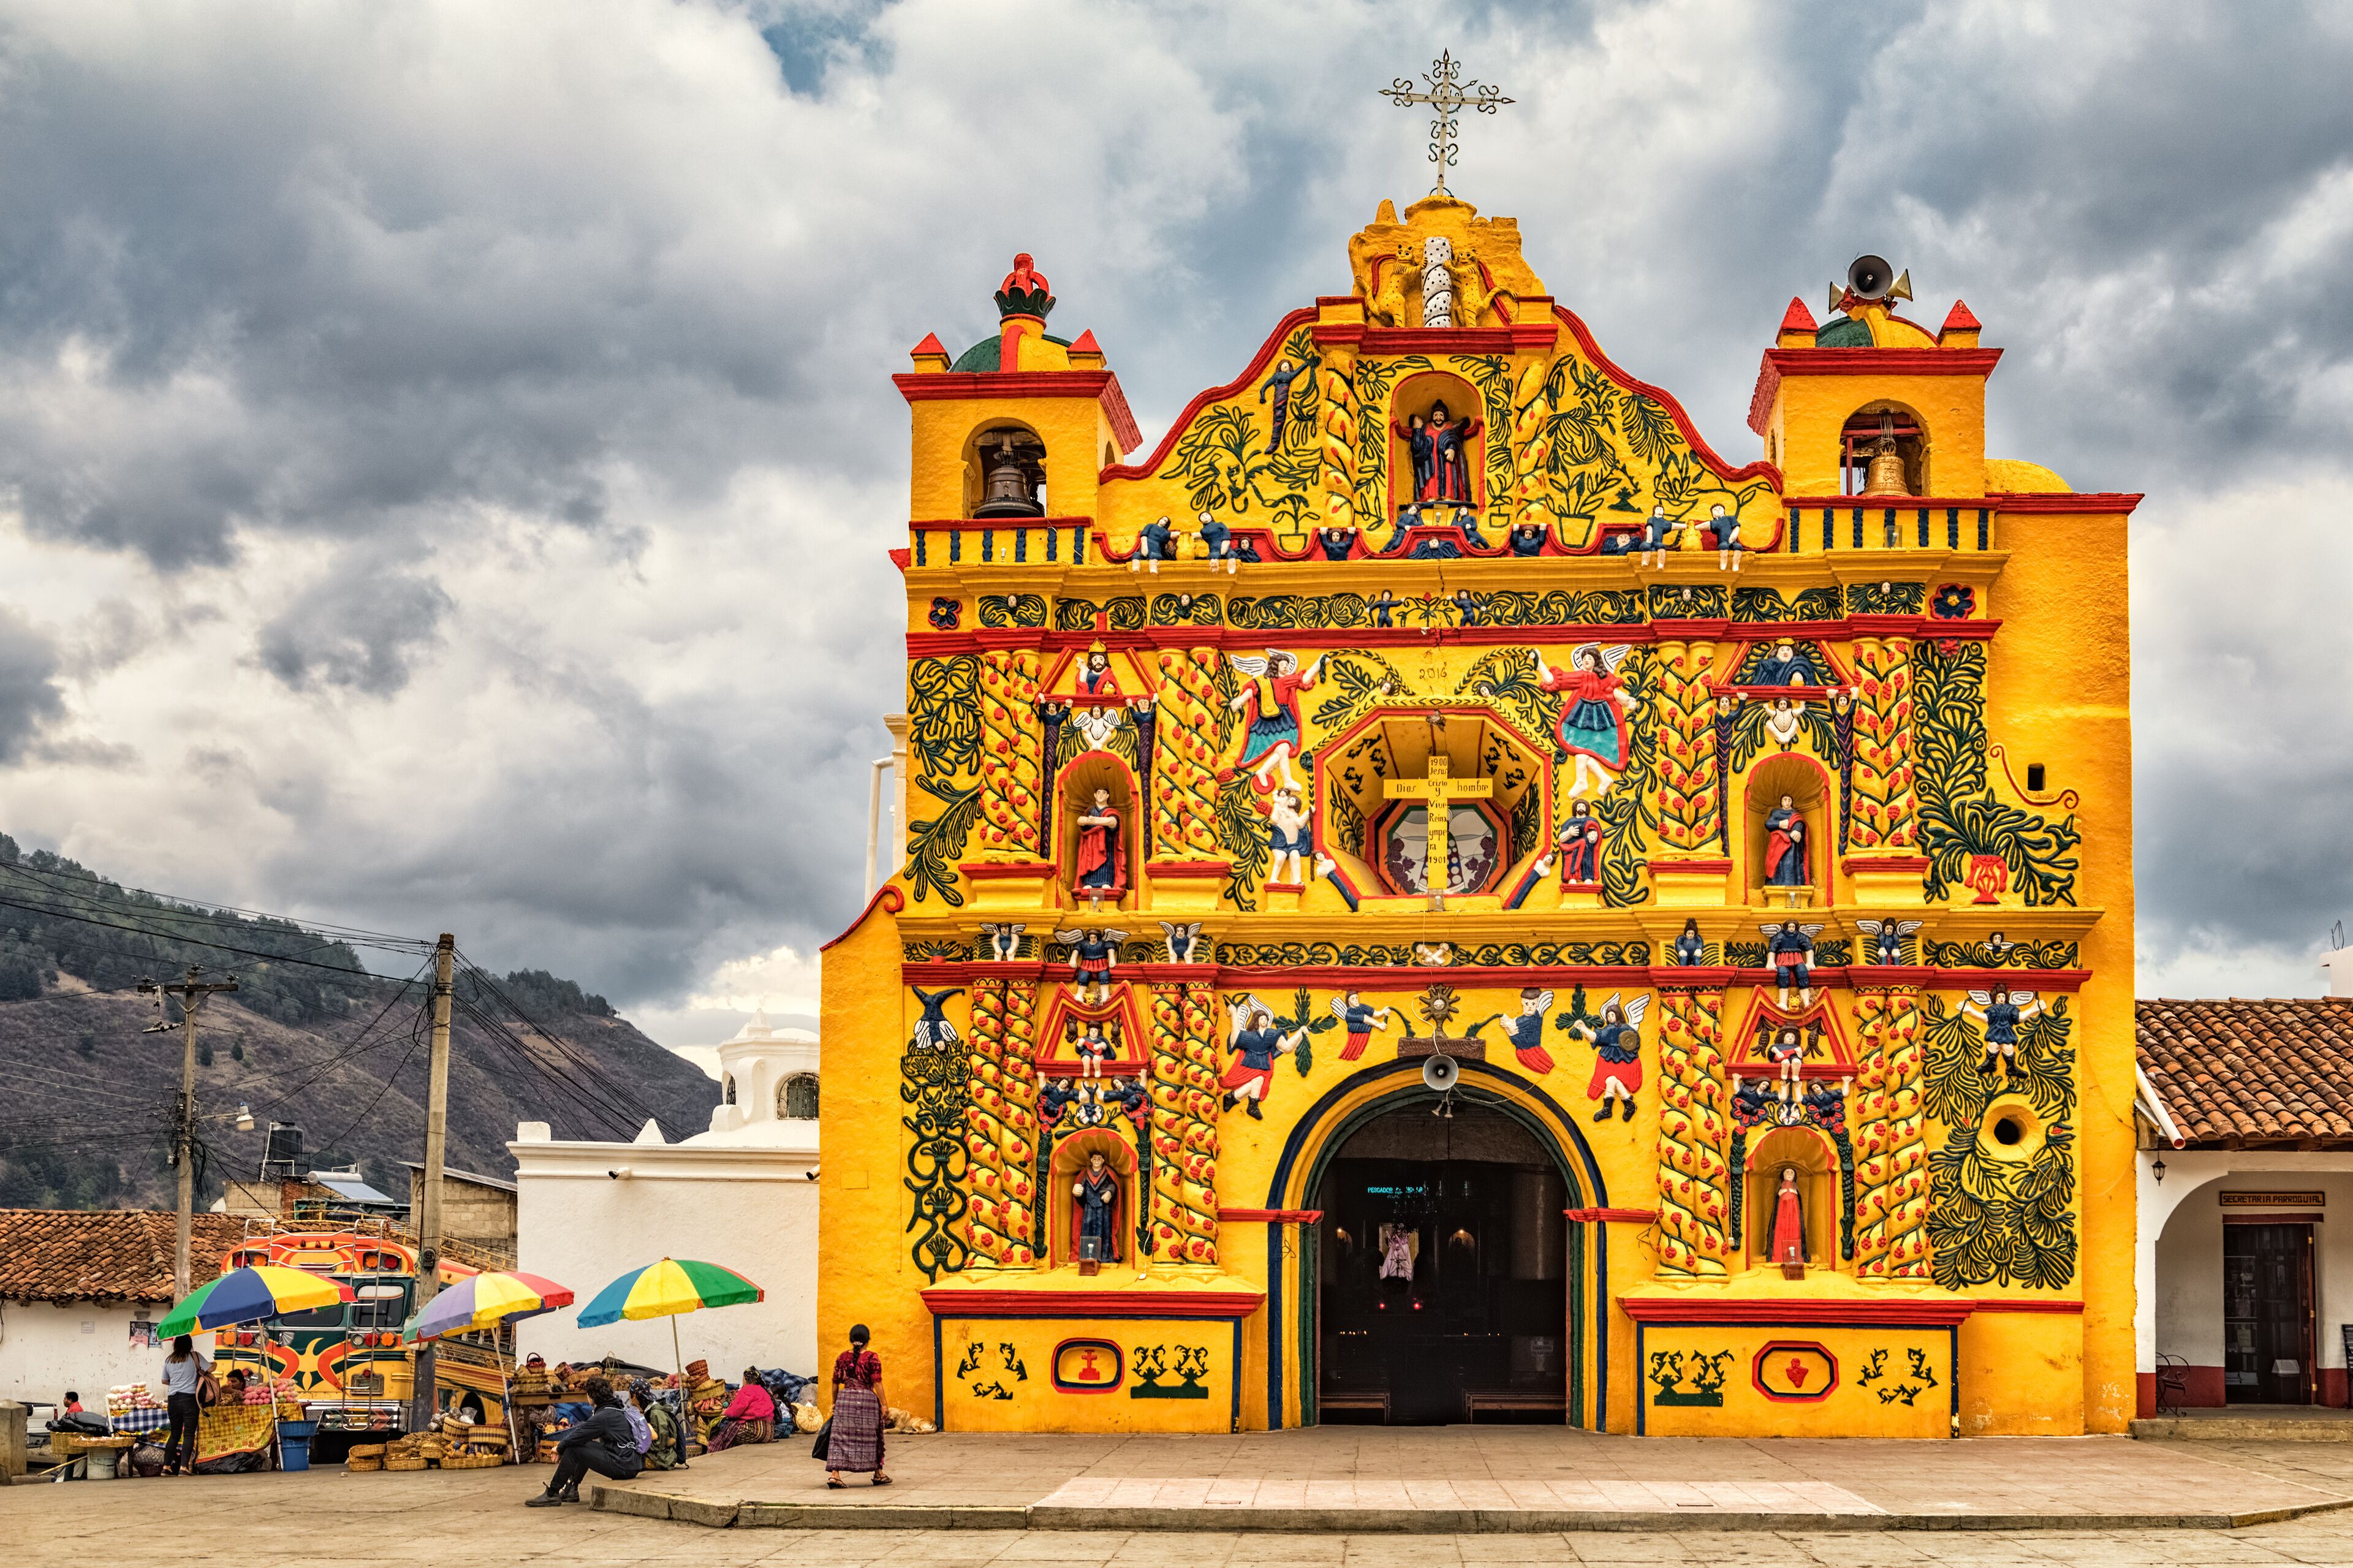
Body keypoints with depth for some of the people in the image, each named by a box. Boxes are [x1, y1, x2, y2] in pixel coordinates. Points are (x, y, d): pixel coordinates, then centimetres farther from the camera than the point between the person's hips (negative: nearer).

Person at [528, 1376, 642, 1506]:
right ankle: (571, 1490, 30)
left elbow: (576, 1437, -12)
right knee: (584, 1445, 26)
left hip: (623, 1467, -10)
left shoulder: (603, 1417, -16)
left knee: (573, 1450, -7)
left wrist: (559, 1449, 5)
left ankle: (552, 1495, 0)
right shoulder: (615, 1410, 14)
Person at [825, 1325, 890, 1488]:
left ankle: (834, 1474, -10)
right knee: (870, 1437, 10)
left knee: (841, 1437, 2)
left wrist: (834, 1403, 19)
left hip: (845, 1398, 2)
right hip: (867, 1399, -2)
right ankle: (878, 1474, 22)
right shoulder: (872, 1358, -5)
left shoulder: (842, 1358, 6)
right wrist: (884, 1404, -4)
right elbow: (877, 1383, -9)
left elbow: (836, 1382, 8)